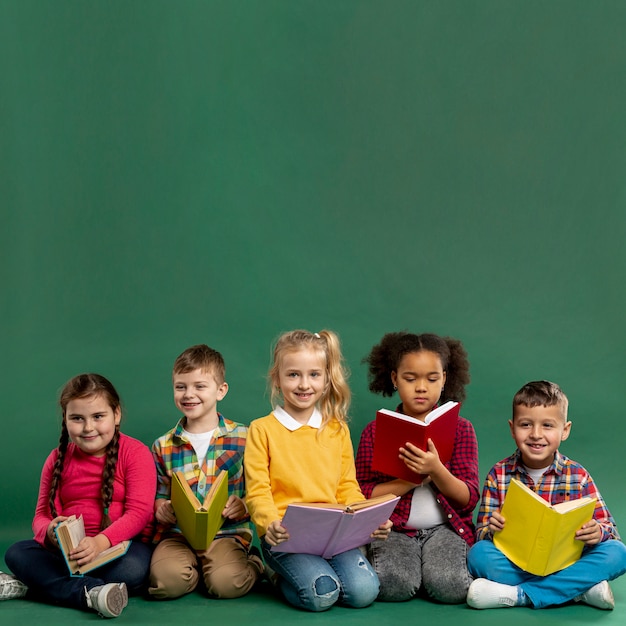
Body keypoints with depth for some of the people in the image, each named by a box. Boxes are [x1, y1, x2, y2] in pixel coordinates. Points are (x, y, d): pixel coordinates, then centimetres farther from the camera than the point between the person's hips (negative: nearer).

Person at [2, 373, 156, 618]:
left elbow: (139, 512, -13)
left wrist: (101, 541, -31)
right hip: (70, 549, 4)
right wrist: (49, 531, -21)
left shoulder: (135, 453, -5)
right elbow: (42, 514, 6)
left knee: (133, 570, -37)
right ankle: (91, 592, -37)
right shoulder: (58, 459, 8)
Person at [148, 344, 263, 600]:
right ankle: (196, 567, 7)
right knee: (167, 581, -29)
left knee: (226, 583, -29)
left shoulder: (243, 438, 3)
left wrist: (244, 506, -18)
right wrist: (160, 507, -9)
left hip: (226, 532, -1)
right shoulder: (163, 446, 10)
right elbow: (158, 495, 14)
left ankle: (253, 564, 7)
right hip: (177, 533, 2)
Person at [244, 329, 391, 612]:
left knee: (364, 590, -21)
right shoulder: (262, 430, 3)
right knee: (321, 593, -27)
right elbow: (257, 491, -3)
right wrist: (271, 524, -24)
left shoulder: (337, 430, 15)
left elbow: (347, 488, 15)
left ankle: (315, 570, 8)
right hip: (284, 535, -3)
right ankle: (282, 577, 5)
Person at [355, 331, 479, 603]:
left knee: (449, 585, -28)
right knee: (393, 585, -30)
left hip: (444, 527, 0)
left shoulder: (460, 428, 5)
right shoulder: (375, 431, 4)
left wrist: (436, 470, -21)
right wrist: (412, 478, -15)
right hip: (393, 529, 0)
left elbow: (469, 499, -2)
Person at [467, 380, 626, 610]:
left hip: (565, 564, 1)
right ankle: (581, 589, -25)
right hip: (514, 563, -1)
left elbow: (607, 525, 0)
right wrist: (491, 529, -26)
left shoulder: (578, 476, 1)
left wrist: (597, 532, -24)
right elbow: (481, 533, -1)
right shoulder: (499, 475, 0)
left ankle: (517, 594, -27)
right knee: (478, 554, -30)